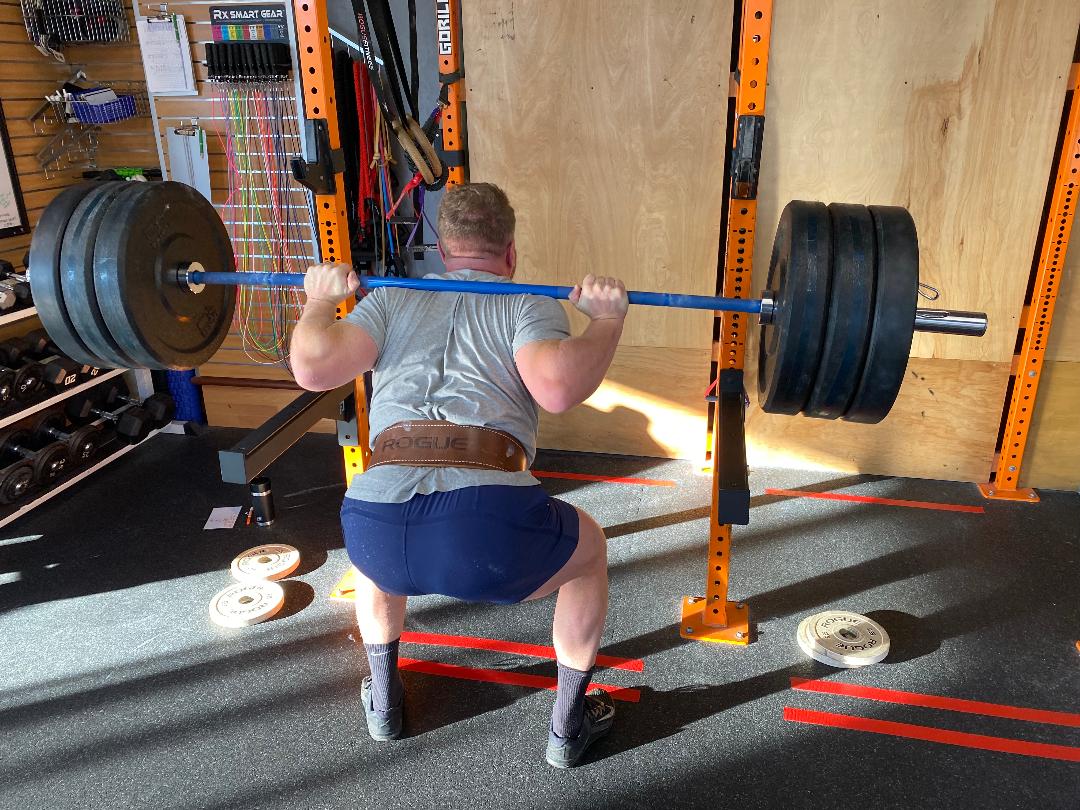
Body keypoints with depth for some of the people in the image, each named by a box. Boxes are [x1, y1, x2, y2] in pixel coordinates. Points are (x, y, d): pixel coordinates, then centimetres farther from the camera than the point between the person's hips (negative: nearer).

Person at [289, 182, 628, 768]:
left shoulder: (391, 298, 21)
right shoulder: (531, 305, 14)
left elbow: (313, 368, 8)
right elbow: (557, 388, -7)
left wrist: (319, 302, 26)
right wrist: (606, 320, 9)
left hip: (376, 527, 3)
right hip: (491, 528, -2)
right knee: (589, 549, 31)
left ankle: (384, 701, 52)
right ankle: (569, 725, 41)